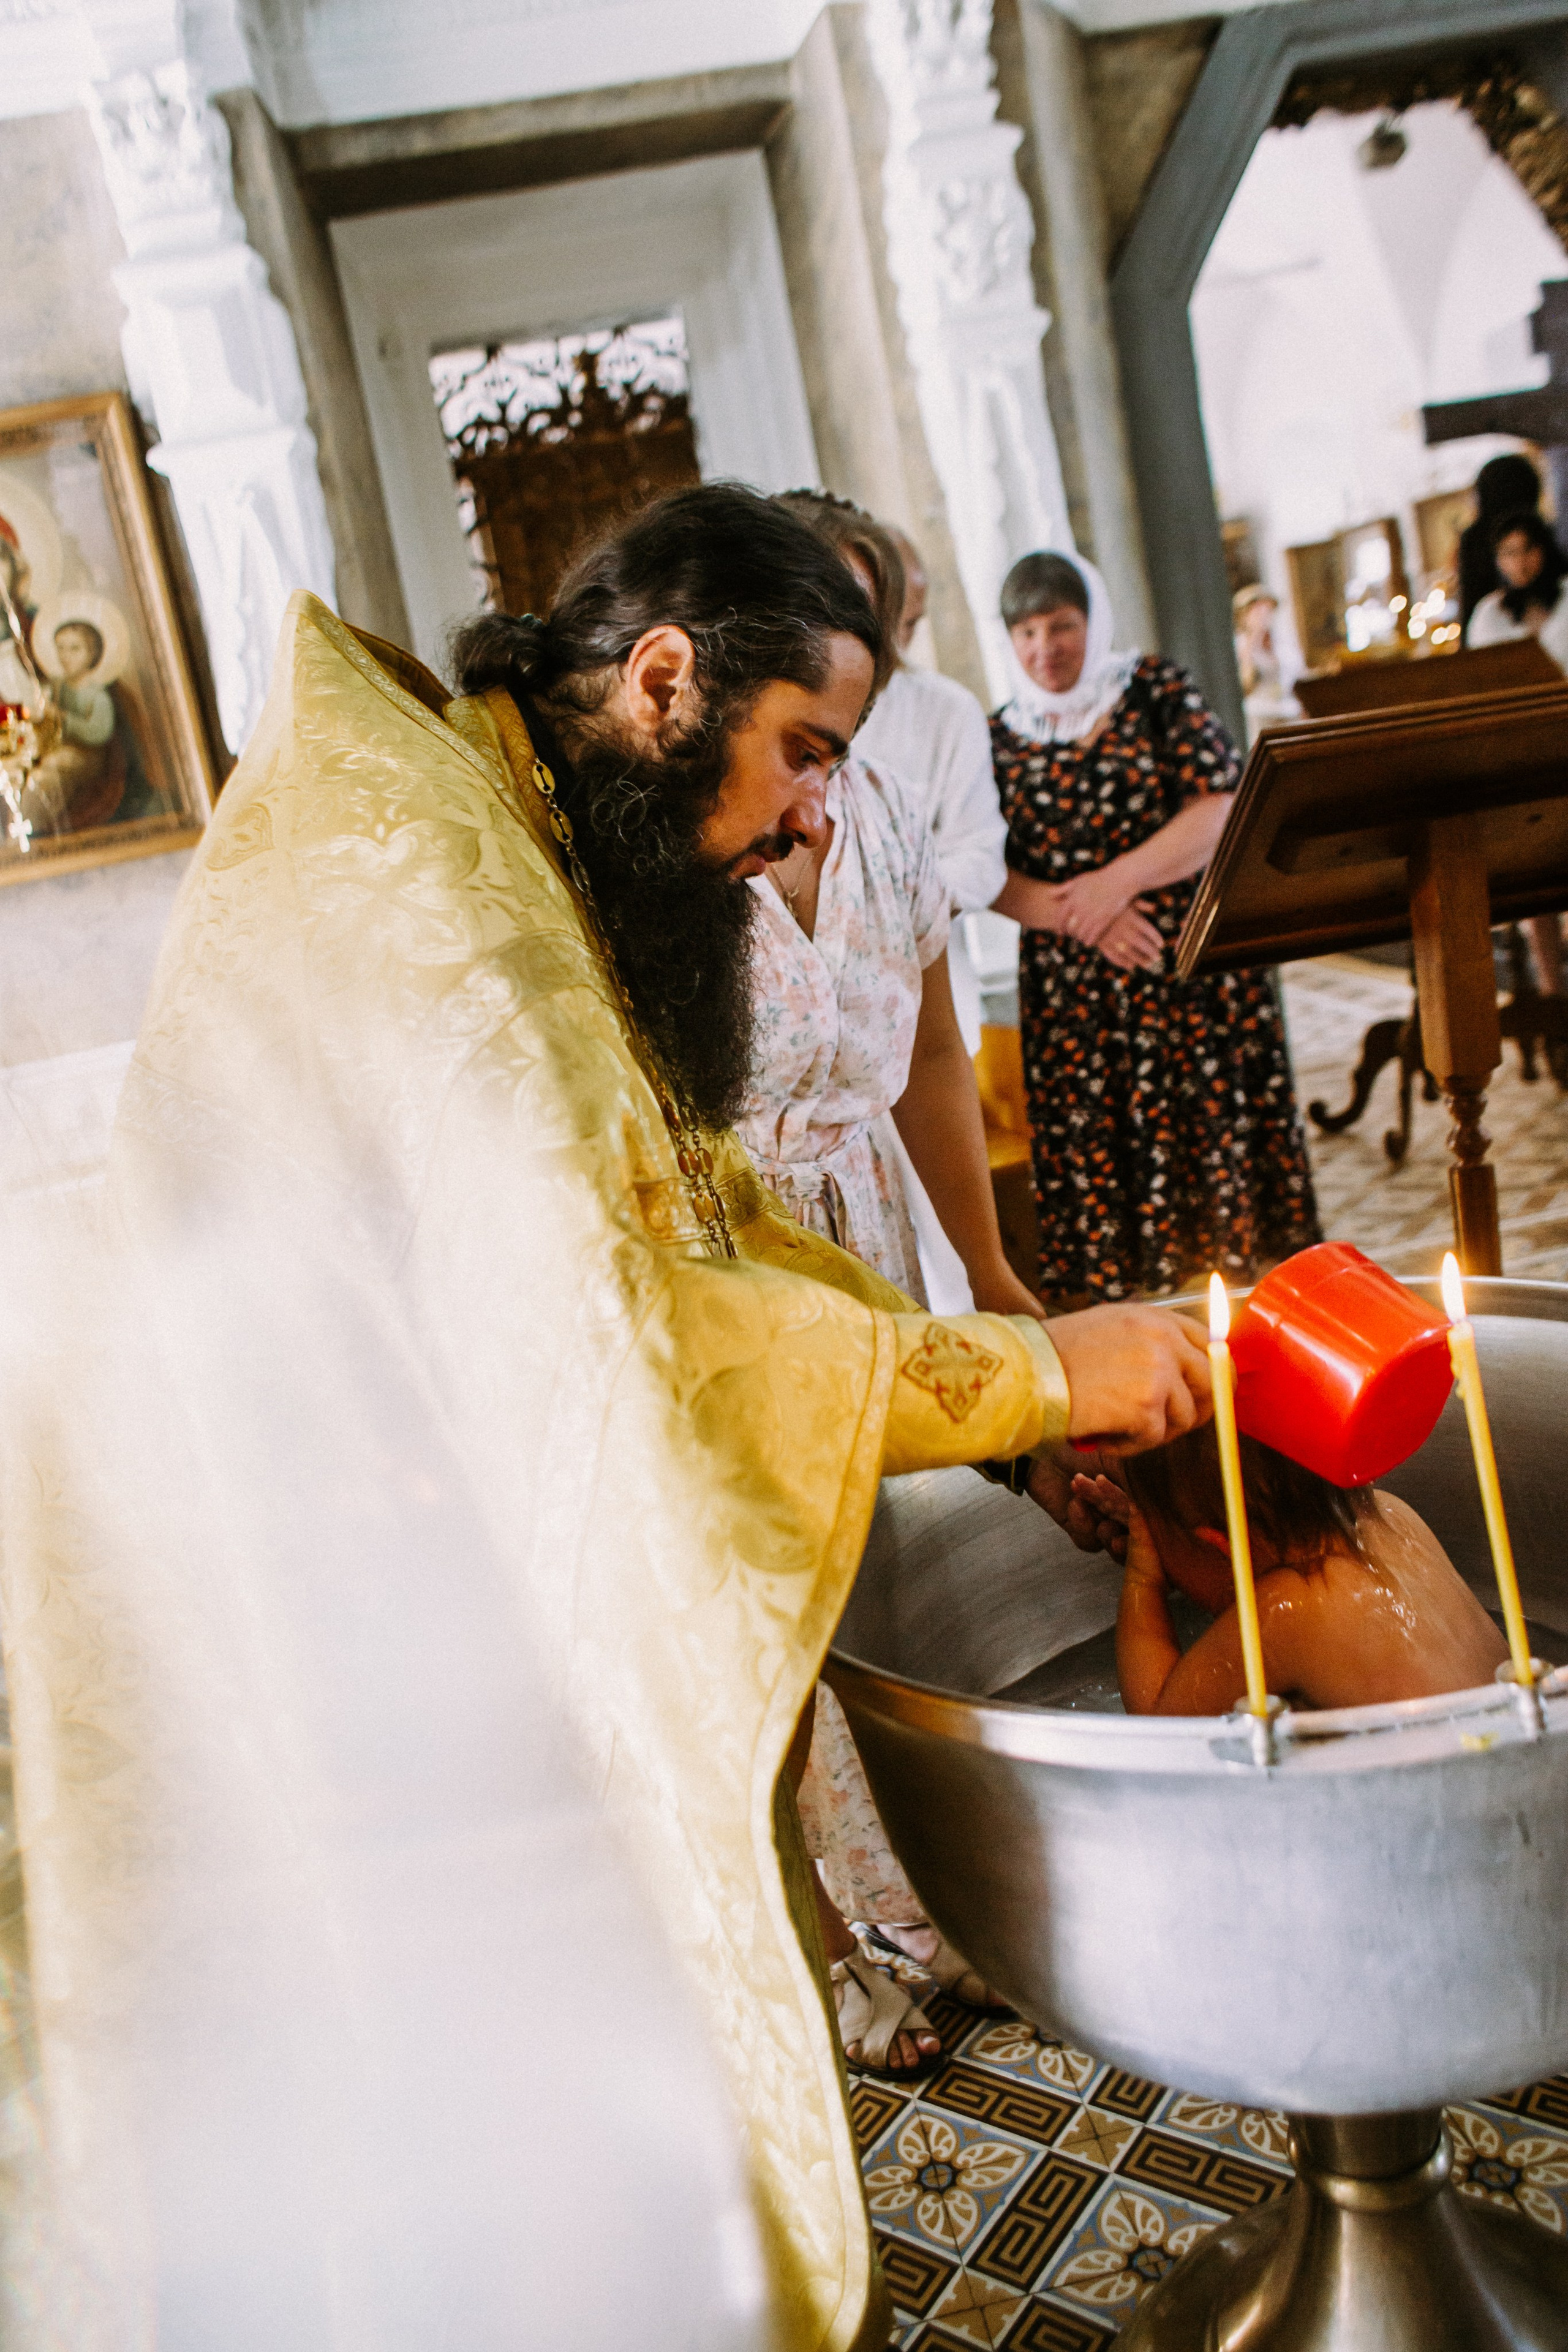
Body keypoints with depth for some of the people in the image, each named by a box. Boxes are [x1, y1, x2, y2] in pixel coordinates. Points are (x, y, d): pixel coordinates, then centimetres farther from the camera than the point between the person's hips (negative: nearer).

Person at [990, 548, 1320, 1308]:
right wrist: (1082, 917, -14)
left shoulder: (1159, 690, 6)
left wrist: (1116, 881, -15)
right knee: (1093, 1158, -2)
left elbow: (1220, 811, -4)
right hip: (1072, 996, 1)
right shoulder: (1000, 738, 8)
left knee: (1223, 1141, -1)